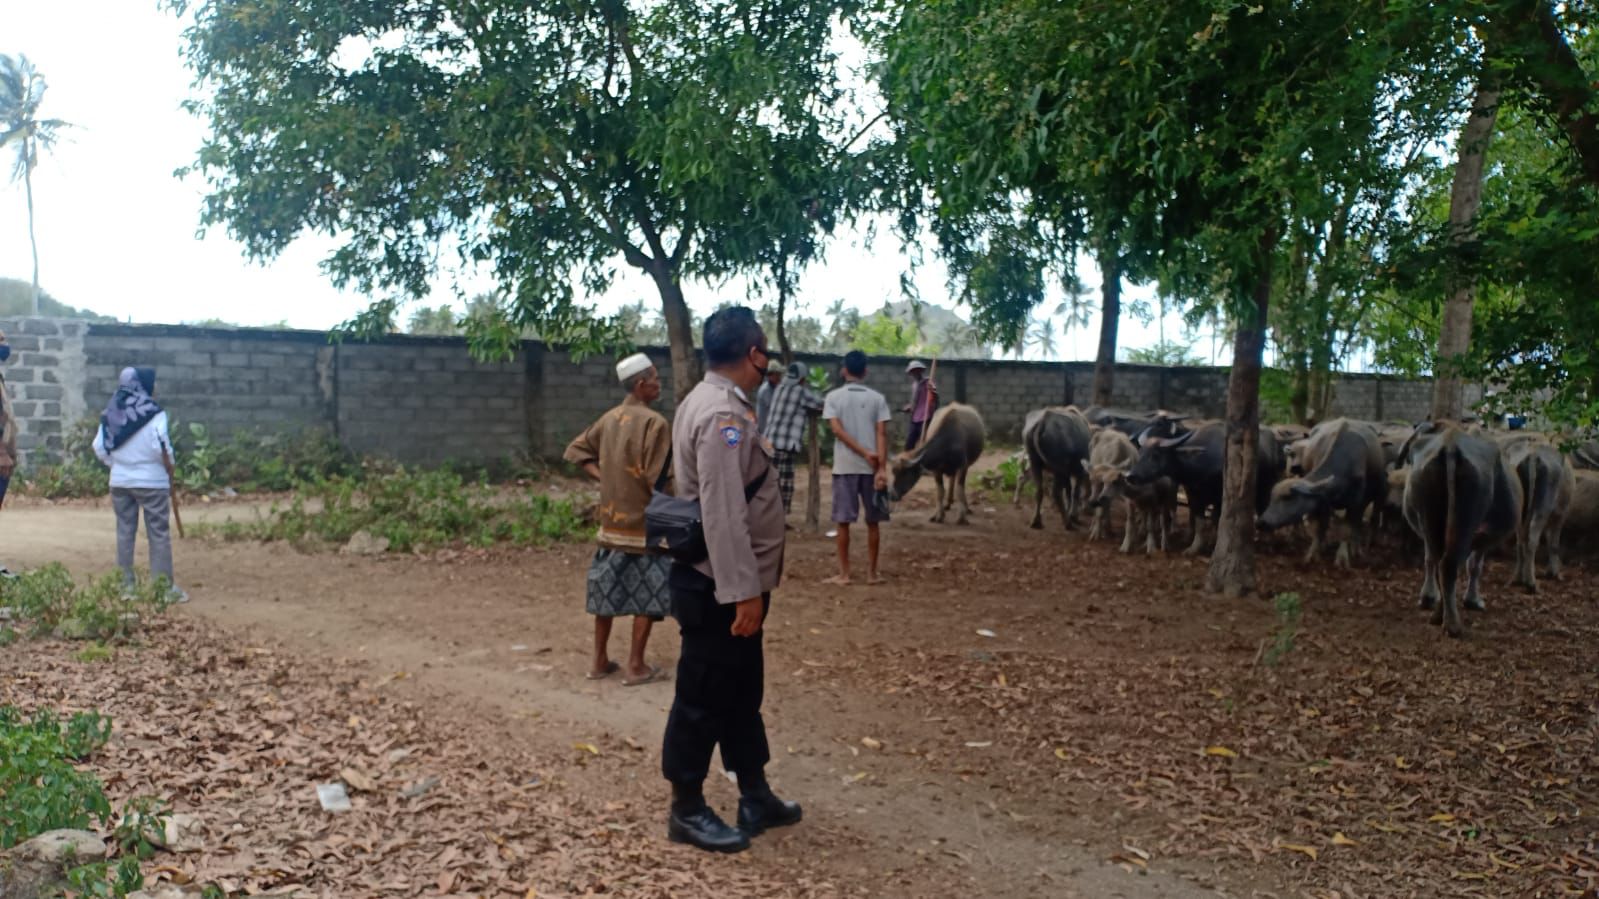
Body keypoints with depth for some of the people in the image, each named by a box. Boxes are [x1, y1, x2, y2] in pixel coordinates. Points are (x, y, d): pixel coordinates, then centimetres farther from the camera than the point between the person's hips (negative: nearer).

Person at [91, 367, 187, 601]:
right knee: (159, 533, 1)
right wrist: (169, 467, -3)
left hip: (120, 480, 5)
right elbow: (161, 446, -19)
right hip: (151, 481, -5)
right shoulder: (153, 414, -13)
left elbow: (99, 447, 4)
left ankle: (126, 584, 16)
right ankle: (165, 586, 2)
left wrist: (116, 464, 16)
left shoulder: (112, 412, 4)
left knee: (125, 532, 12)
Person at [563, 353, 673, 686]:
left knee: (608, 590, 14)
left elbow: (577, 450, 15)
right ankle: (636, 667, 6)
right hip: (642, 522, -7)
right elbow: (658, 479, -20)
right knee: (648, 595, 3)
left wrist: (603, 477, 11)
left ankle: (600, 661, 22)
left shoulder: (610, 418, 7)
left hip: (611, 519, 7)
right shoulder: (655, 422, -17)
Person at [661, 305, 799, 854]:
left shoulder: (709, 402, 12)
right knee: (703, 699, 4)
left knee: (742, 691, 19)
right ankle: (687, 811, 18)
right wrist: (745, 592, -26)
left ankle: (755, 797, 31)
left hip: (725, 583, 10)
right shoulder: (723, 417, -22)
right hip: (719, 588, -10)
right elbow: (723, 514, -28)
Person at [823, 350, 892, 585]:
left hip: (845, 466, -1)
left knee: (843, 521, 4)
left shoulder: (833, 396, 1)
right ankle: (872, 572, 12)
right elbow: (882, 433, -6)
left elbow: (837, 429, -10)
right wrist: (882, 468, -9)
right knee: (872, 522, 9)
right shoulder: (877, 398, 3)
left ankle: (844, 573, 5)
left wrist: (864, 453, -10)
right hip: (871, 467, 1)